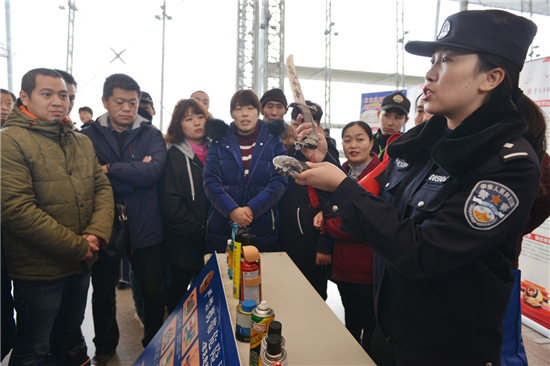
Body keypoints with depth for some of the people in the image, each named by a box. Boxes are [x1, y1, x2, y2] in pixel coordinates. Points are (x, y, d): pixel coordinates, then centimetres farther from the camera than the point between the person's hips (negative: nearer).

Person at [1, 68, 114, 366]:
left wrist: (96, 233, -12)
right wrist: (77, 246, -19)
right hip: (38, 271, -5)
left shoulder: (82, 142, 8)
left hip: (80, 266, 6)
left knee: (69, 338, 26)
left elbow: (102, 188, 5)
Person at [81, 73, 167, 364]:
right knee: (103, 293, 18)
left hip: (145, 227, 0)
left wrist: (111, 170, -15)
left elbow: (155, 170, -17)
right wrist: (136, 173, -16)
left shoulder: (151, 135, 1)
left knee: (153, 292, 11)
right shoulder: (89, 137, 0)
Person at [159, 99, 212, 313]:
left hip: (212, 239, 4)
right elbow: (170, 203, -11)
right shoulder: (174, 156, -4)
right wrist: (199, 230, -14)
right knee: (179, 287, 11)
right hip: (184, 241, -3)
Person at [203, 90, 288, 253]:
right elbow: (210, 181, -4)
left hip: (263, 229, 0)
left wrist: (251, 209, -18)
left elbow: (279, 182, -6)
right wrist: (232, 210, -19)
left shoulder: (273, 142, 4)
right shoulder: (220, 141, 5)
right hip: (222, 228, 0)